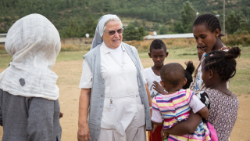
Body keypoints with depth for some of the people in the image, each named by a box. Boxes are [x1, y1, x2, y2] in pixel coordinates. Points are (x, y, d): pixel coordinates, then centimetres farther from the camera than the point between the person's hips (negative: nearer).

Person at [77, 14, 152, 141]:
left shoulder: (132, 51, 12)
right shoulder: (92, 57, 0)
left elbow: (143, 83, 16)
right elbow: (85, 91, -4)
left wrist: (150, 108, 13)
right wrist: (82, 123, -10)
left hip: (135, 117, 4)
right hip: (107, 121, -3)